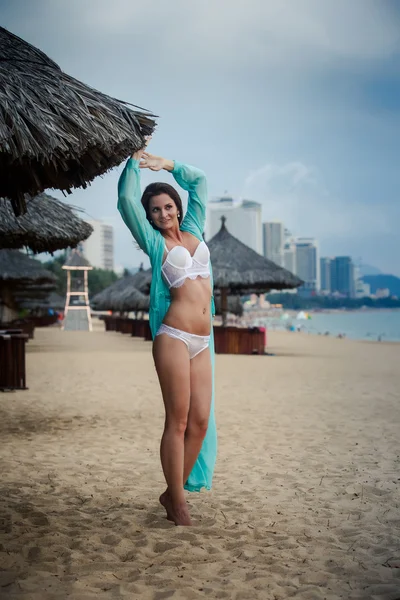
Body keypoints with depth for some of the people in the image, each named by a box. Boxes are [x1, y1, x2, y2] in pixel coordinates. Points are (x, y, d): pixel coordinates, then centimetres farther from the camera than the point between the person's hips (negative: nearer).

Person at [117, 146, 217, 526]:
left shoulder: (193, 230, 18)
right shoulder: (155, 242, 6)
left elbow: (200, 181, 26)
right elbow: (127, 199, -3)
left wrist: (167, 164, 22)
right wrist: (135, 163, 10)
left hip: (201, 342, 6)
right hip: (174, 337, -6)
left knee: (201, 421, 4)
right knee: (178, 421, -5)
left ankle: (175, 491, 18)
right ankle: (176, 502, 5)